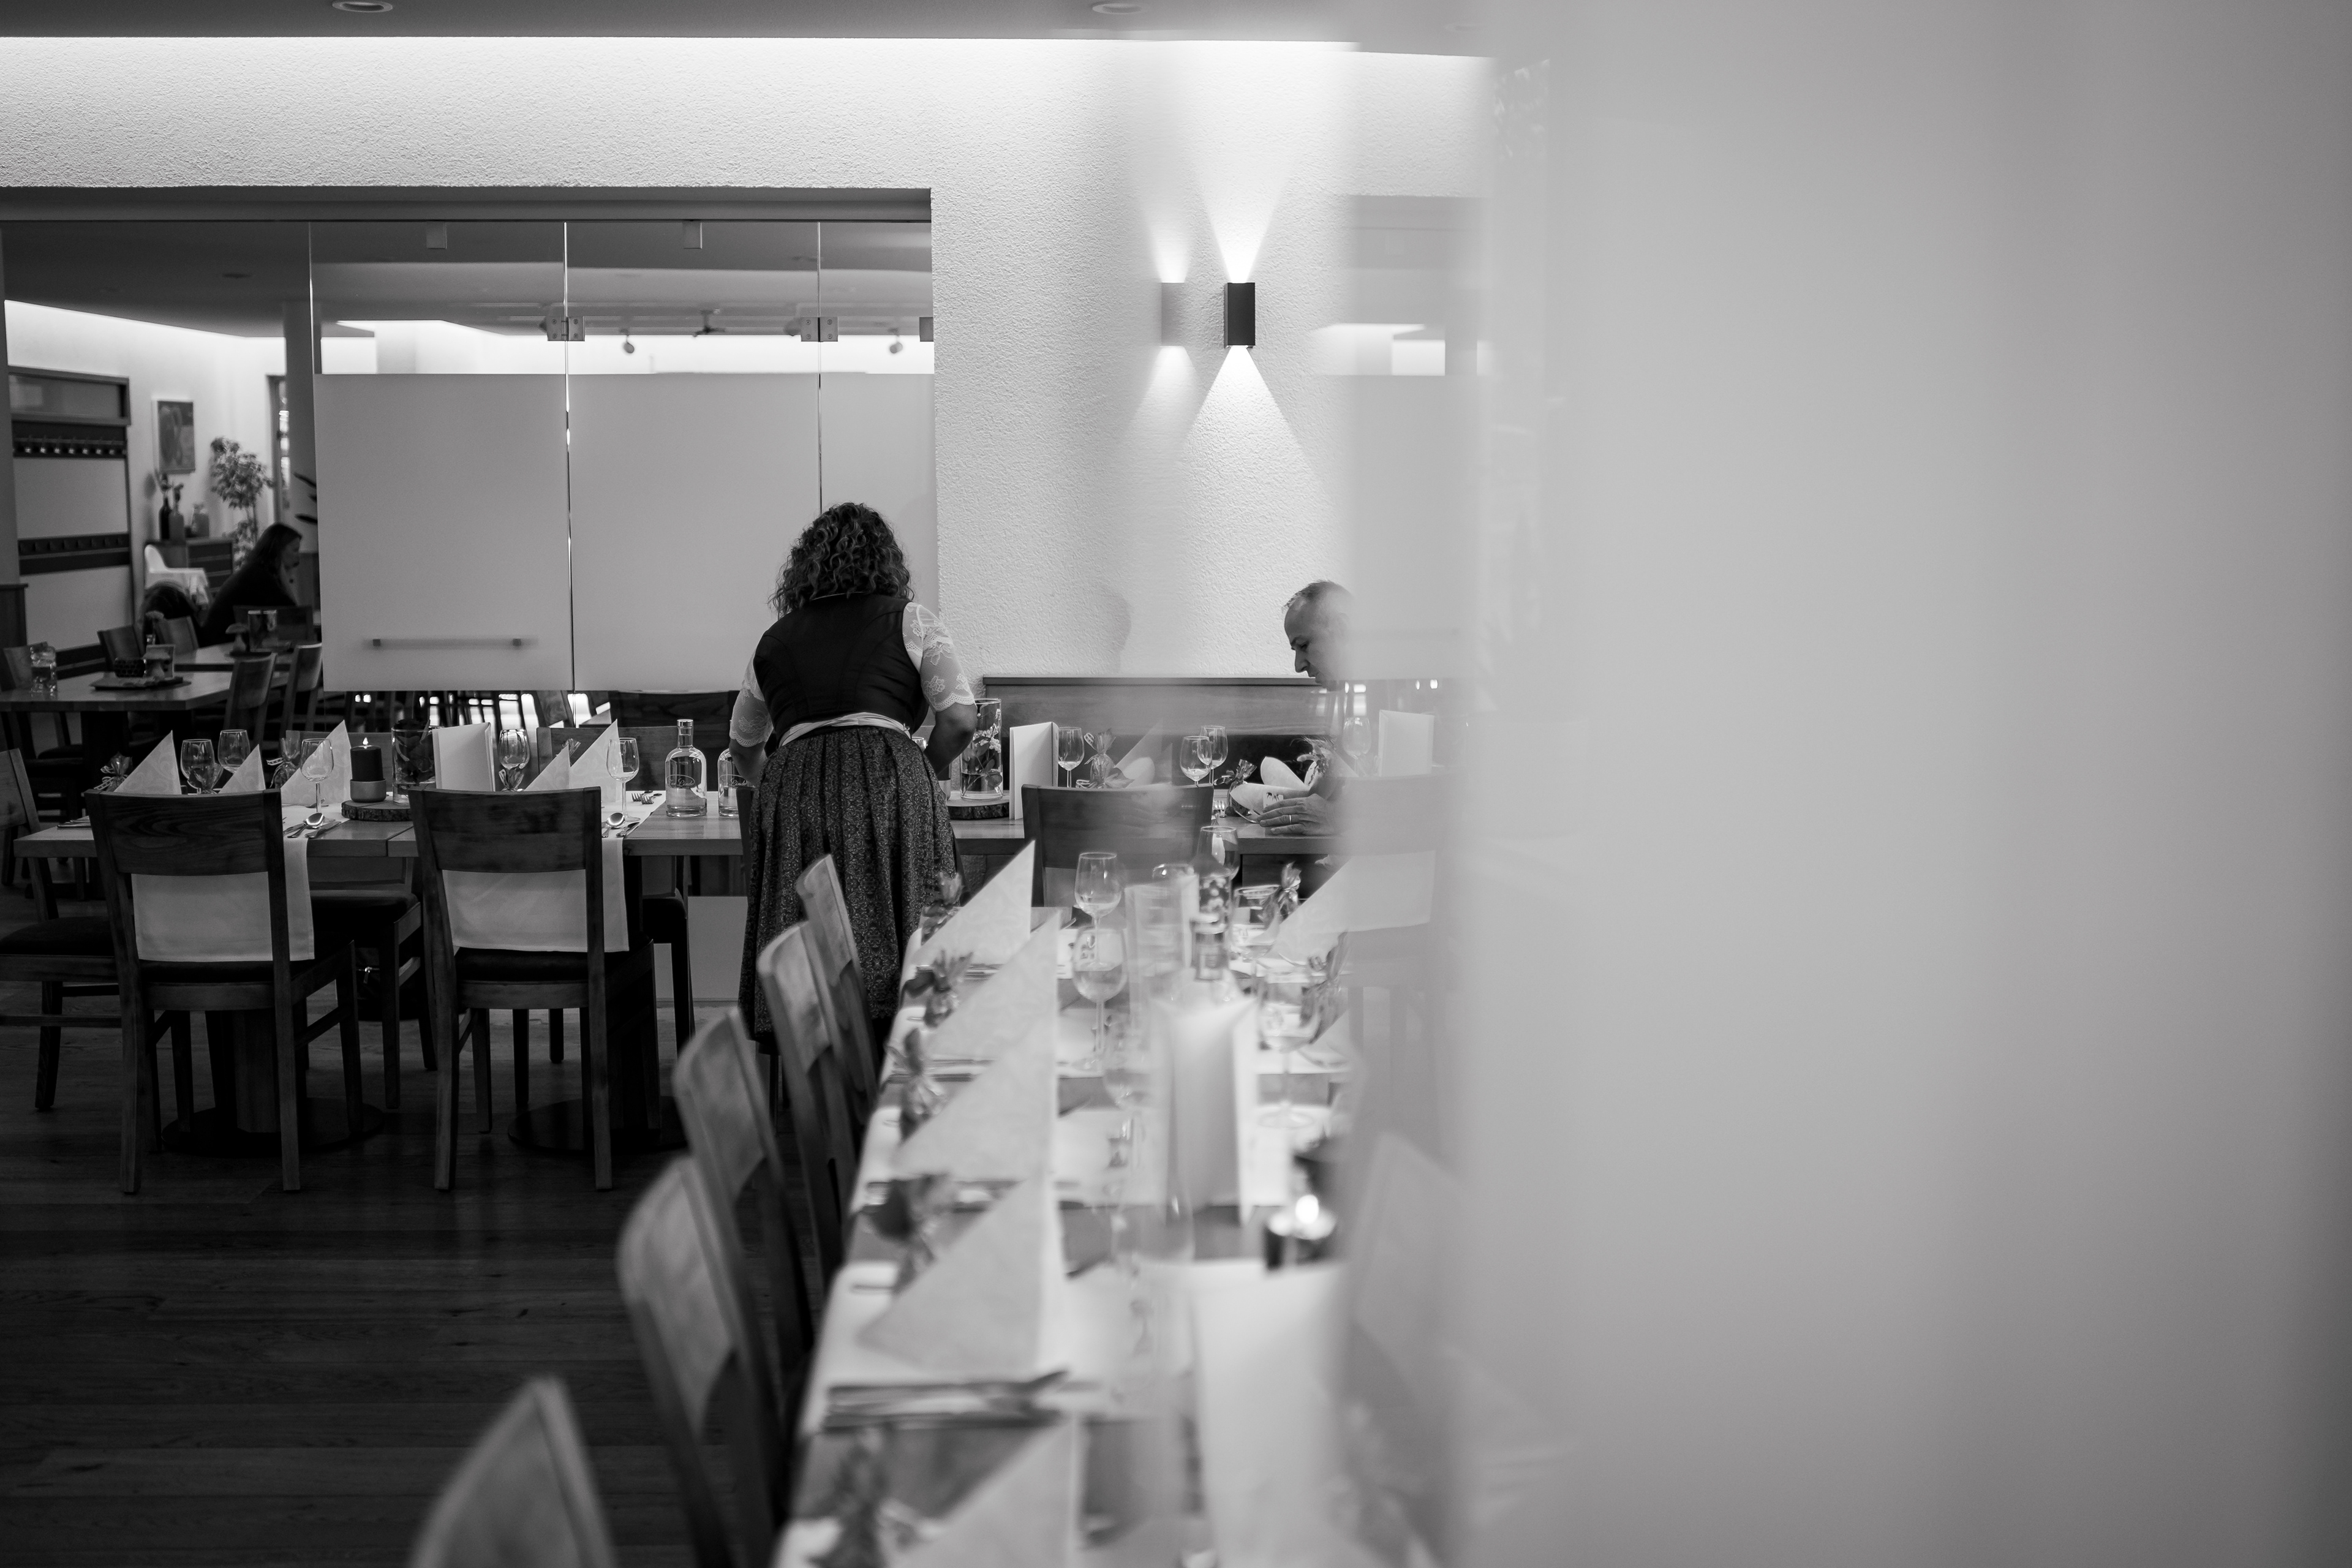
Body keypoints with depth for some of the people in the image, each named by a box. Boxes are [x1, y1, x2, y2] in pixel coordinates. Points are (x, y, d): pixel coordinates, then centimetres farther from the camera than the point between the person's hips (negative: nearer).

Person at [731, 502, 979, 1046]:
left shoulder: (775, 640, 23)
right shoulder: (910, 621, 13)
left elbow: (744, 745, 35)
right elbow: (960, 718, 2)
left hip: (791, 798, 3)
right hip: (890, 793, -3)